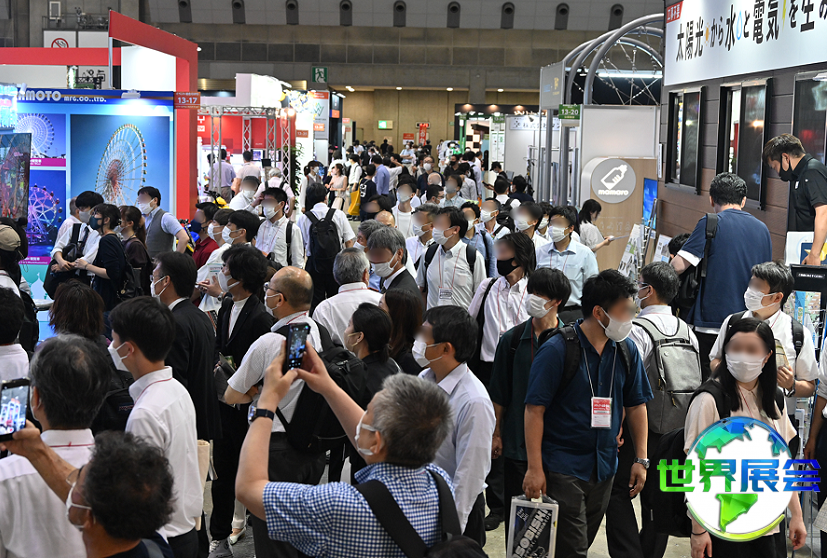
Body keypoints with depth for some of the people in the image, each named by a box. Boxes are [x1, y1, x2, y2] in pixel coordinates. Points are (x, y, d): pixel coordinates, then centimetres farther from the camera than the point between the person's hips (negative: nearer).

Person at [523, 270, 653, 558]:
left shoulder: (626, 350, 3)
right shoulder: (557, 351, -14)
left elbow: (636, 405, 12)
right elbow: (534, 409, -14)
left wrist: (641, 459, 8)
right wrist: (535, 468, -17)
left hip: (605, 469, 6)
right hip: (563, 467, -6)